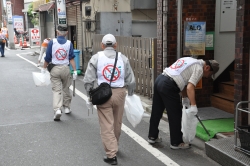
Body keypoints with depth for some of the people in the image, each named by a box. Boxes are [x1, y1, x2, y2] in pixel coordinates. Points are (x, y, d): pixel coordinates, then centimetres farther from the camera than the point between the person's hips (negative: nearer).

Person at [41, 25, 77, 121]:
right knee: (66, 89, 17)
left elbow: (47, 58, -3)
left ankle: (57, 109, -14)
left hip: (55, 69, -1)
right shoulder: (69, 43, -2)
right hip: (65, 68, 1)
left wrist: (44, 68, 9)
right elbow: (71, 58, -6)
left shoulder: (52, 42, -4)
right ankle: (66, 107, 28)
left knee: (56, 90, 1)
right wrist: (75, 71, -4)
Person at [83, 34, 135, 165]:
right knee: (117, 124, 18)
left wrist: (89, 96, 8)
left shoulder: (96, 57, 3)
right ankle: (113, 147, 37)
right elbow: (131, 80, 5)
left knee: (107, 125, 2)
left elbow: (88, 80, -2)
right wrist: (130, 95, 18)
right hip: (119, 93, 2)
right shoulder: (123, 58, 6)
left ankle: (111, 155, 0)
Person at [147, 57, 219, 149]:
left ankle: (152, 137, 32)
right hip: (168, 86, -9)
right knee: (175, 115, 3)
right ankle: (176, 143, 13)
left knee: (156, 112, 19)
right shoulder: (199, 68, -5)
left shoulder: (192, 61, 23)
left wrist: (185, 98, 28)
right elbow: (190, 87, -15)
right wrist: (193, 105, -13)